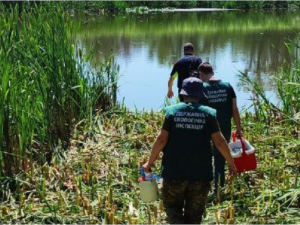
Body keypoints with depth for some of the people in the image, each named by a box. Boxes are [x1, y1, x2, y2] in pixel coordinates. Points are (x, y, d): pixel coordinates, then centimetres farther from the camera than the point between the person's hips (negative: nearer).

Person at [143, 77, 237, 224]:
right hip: (200, 173, 1)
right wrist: (231, 163, 11)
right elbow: (219, 142, -2)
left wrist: (149, 163, 6)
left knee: (173, 207, 15)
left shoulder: (172, 111, -1)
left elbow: (161, 140, -5)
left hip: (174, 171, -1)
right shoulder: (209, 114, 0)